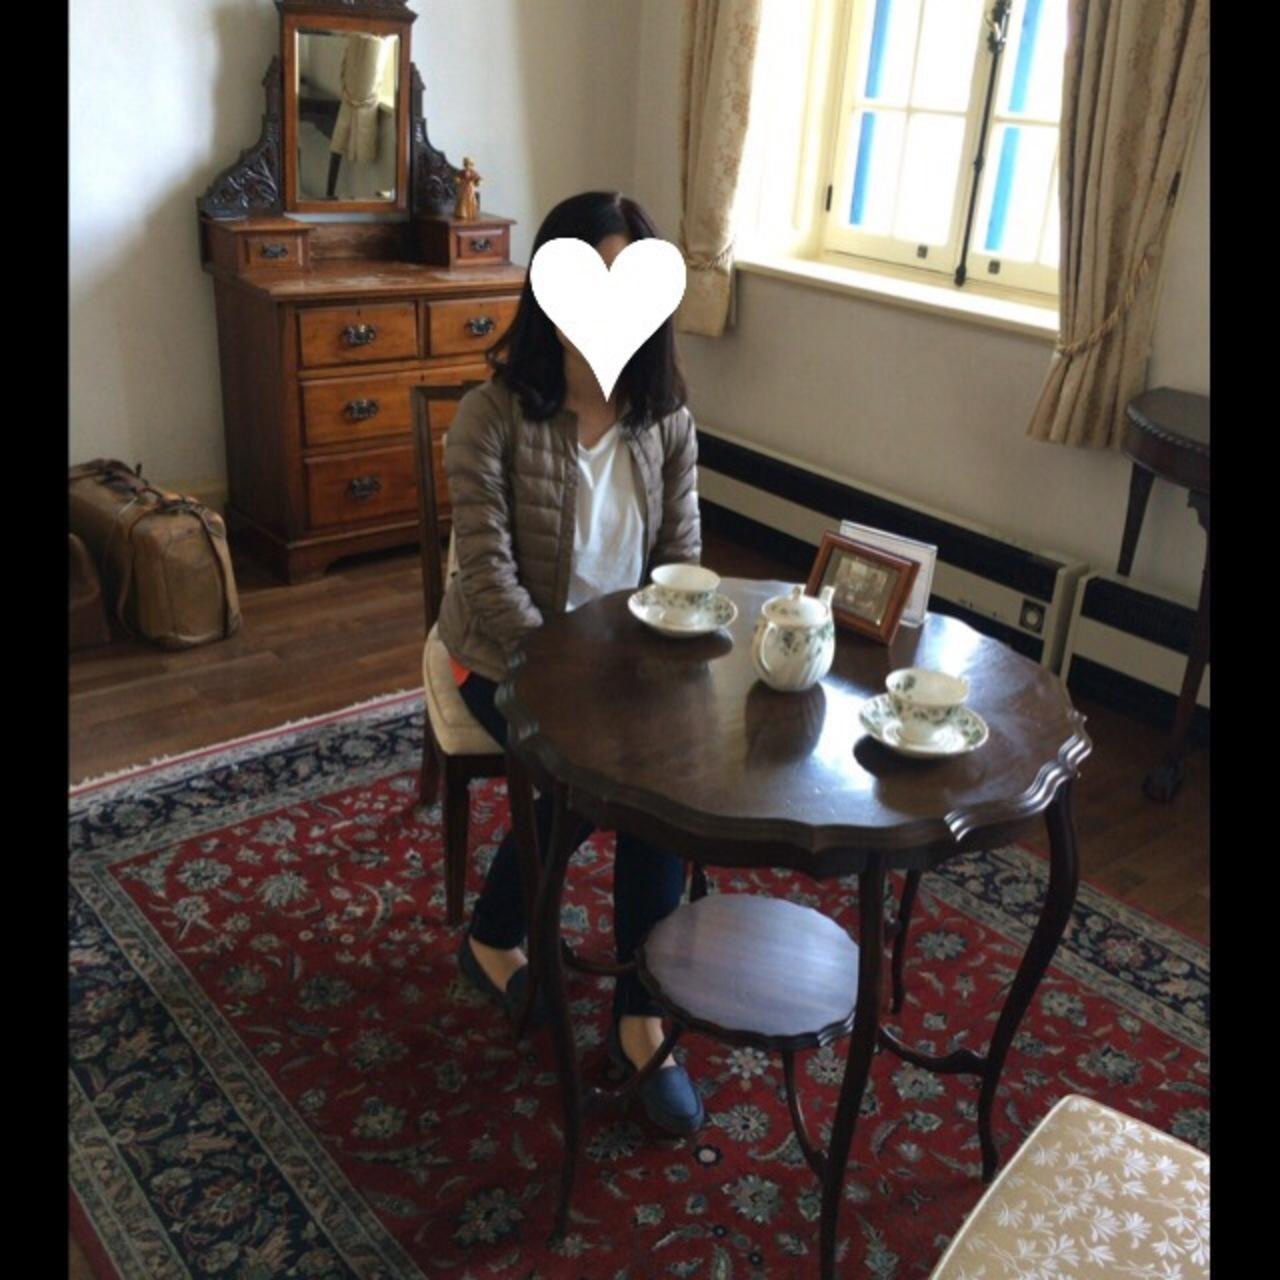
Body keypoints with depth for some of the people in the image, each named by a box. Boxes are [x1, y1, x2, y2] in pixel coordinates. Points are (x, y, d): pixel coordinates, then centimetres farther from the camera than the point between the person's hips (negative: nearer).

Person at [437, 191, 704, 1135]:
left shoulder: (667, 417, -2)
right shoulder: (494, 413, -16)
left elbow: (681, 562, 0)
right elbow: (491, 581, -19)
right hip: (511, 654, -3)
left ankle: (641, 1018, -8)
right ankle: (494, 937, 7)